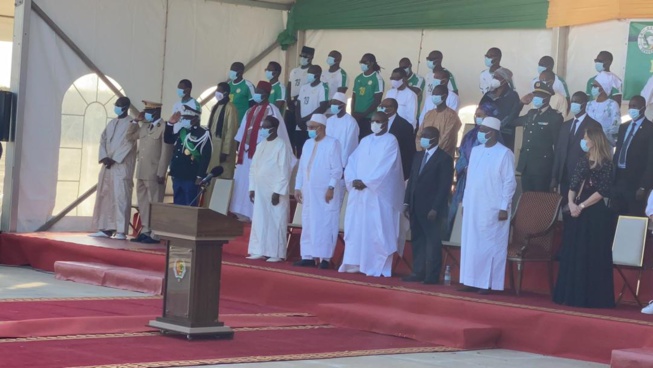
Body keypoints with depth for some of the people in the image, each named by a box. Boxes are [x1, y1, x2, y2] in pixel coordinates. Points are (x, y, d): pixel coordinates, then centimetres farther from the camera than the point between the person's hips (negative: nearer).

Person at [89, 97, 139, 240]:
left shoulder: (132, 124, -3)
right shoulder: (111, 123, 18)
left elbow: (128, 144, -12)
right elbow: (103, 140, 12)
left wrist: (114, 159, -15)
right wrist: (104, 157, -5)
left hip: (122, 166, -7)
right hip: (107, 165, 7)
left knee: (120, 197, -11)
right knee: (104, 196, 5)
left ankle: (121, 231, -12)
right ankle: (106, 229, 9)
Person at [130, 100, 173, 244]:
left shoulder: (165, 127, -9)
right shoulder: (144, 126, 15)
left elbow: (166, 152, -13)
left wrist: (161, 173, -17)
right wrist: (136, 121, 13)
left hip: (154, 173, -8)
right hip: (141, 172, 8)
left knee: (154, 204, -4)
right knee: (143, 203, 11)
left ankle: (155, 234, -1)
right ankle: (145, 231, 18)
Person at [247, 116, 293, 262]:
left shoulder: (282, 145, -9)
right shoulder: (261, 145, 12)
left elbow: (284, 170, -13)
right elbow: (254, 167, 15)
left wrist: (277, 191, -17)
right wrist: (252, 188, 10)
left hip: (274, 190, -7)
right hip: (260, 190, 7)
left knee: (275, 221, -3)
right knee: (259, 220, 7)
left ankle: (276, 253, 0)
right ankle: (260, 251, 12)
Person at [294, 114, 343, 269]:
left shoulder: (332, 143, -5)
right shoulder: (307, 144, 14)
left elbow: (337, 169, -10)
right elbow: (301, 167, 16)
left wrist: (331, 188, -17)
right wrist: (298, 187, 10)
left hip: (325, 192, -6)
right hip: (308, 192, 7)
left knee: (325, 224, -5)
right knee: (308, 224, 6)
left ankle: (325, 257, -3)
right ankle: (308, 256, 10)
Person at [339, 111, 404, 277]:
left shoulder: (391, 141, -4)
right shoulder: (365, 141, 16)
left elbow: (385, 167, -14)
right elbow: (352, 161, 10)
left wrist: (366, 182, -16)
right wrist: (352, 180, -8)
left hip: (378, 193, -6)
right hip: (359, 192, 6)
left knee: (377, 229, -6)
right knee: (356, 226, 4)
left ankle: (377, 266, -2)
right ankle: (355, 262, 8)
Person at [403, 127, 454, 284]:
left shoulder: (444, 158, -7)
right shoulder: (418, 156, 16)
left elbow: (445, 186, -12)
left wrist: (435, 208, -17)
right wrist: (407, 202, 9)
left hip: (431, 209, -7)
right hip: (416, 208, 7)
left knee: (433, 242, 0)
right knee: (418, 241, 9)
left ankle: (432, 276, 3)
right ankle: (418, 272, 13)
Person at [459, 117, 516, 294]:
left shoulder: (505, 154, -8)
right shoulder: (475, 151, 12)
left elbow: (509, 182, -9)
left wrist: (504, 207, -13)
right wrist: (464, 202, 12)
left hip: (493, 208, -7)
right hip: (472, 206, 7)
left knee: (490, 244, -2)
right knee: (471, 243, 7)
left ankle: (488, 283, 2)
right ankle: (472, 281, 12)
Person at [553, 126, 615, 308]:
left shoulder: (606, 164, -6)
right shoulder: (582, 162, 13)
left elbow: (602, 191, -13)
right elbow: (572, 187, 9)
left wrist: (581, 206, -15)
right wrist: (571, 204, -9)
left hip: (596, 215, -7)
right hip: (577, 214, 7)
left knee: (592, 256, -3)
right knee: (572, 254, 8)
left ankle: (591, 298, 3)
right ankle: (572, 295, 15)